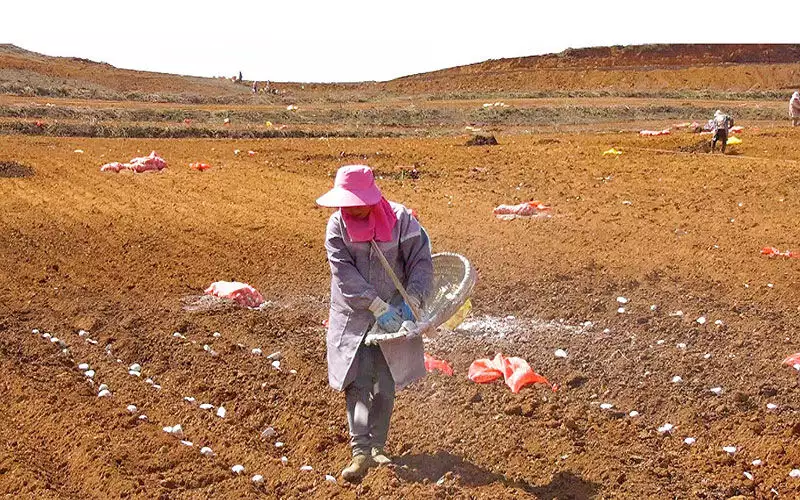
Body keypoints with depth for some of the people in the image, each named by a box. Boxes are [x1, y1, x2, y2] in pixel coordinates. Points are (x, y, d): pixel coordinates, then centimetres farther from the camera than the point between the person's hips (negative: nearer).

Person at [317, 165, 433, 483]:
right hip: (353, 317, 0)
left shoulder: (400, 219, -10)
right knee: (358, 382, -8)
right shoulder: (338, 224, -9)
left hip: (393, 316, 1)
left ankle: (377, 447, 22)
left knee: (385, 386, 8)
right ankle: (361, 451, -8)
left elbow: (421, 262, -7)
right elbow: (345, 275, -15)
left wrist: (411, 302, -20)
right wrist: (379, 307, -21)